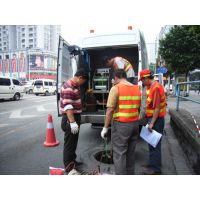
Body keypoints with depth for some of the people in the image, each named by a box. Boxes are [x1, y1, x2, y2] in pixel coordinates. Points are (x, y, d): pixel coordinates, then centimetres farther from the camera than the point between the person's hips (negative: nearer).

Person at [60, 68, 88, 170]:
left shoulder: (76, 85, 11)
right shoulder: (68, 87, -21)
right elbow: (68, 106, -29)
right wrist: (72, 122, -33)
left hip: (75, 116, 10)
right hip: (70, 118, -10)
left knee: (74, 141, 21)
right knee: (69, 142, 2)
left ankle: (72, 160, 37)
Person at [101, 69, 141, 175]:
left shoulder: (116, 88, -11)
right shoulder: (137, 88, 9)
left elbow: (110, 110, -15)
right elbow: (138, 108, 15)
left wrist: (105, 128, -8)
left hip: (121, 124, -7)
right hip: (135, 124, 7)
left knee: (119, 154, 4)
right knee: (130, 153, 19)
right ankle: (130, 173, 32)